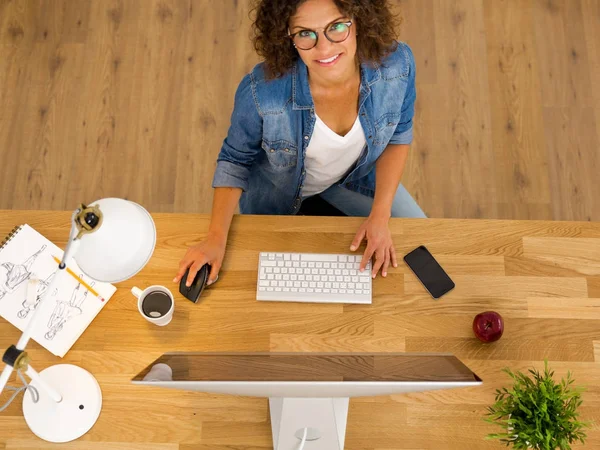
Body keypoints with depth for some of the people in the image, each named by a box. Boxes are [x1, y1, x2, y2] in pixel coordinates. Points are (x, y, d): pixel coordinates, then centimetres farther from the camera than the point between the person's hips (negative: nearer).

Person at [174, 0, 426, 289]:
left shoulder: (397, 64, -30)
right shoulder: (261, 90, -37)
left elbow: (398, 136, -11)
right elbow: (235, 159, -17)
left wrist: (380, 216, -19)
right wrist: (216, 237, -25)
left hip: (356, 177, 3)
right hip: (276, 191, -2)